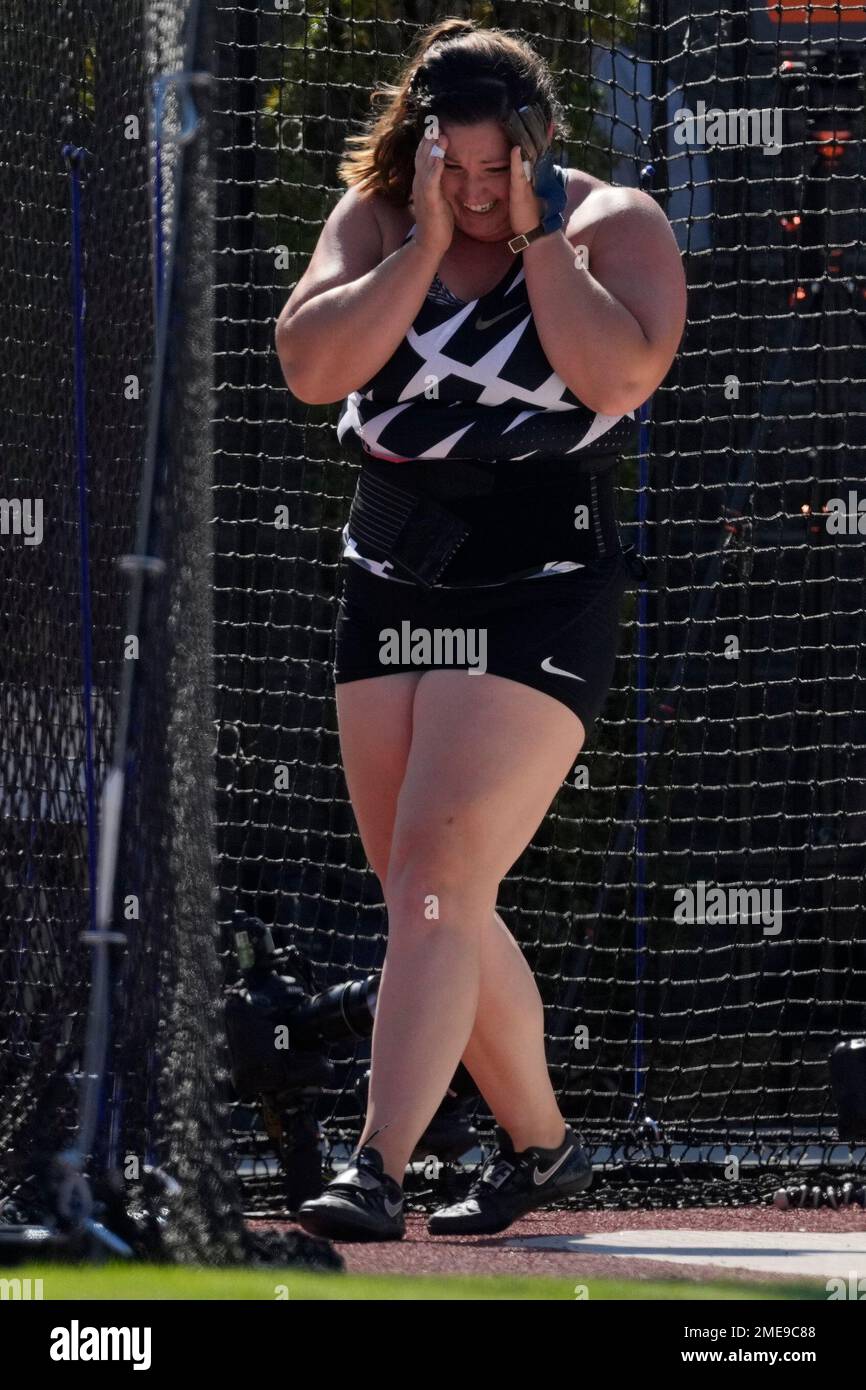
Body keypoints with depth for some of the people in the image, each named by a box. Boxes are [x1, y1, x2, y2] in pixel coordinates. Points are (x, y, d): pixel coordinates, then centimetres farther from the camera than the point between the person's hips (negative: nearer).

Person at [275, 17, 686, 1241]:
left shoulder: (614, 224, -6)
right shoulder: (375, 218, 4)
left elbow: (621, 373, -24)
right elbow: (312, 366, -11)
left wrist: (538, 232, -18)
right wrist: (427, 242, -15)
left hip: (543, 591, -6)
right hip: (392, 586, 6)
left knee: (437, 873, -17)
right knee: (427, 901, 10)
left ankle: (378, 1173, -21)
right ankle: (540, 1146, 27)